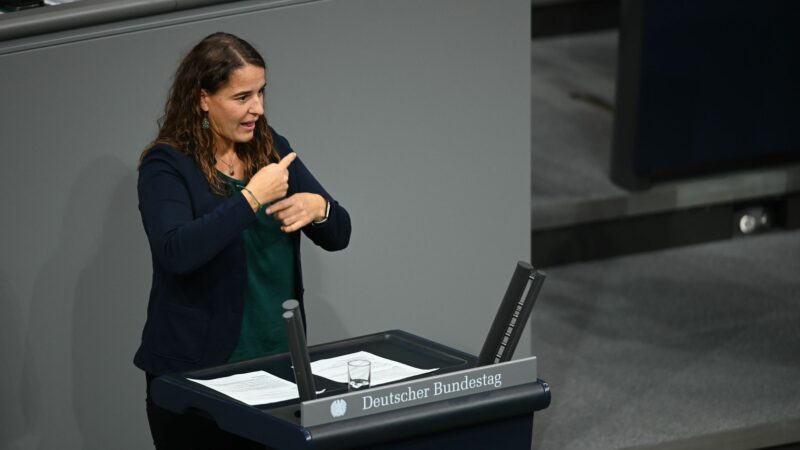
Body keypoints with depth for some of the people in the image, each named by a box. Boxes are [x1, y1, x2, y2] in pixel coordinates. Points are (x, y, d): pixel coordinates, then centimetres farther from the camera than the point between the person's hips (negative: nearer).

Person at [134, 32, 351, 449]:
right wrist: (251, 198, -24)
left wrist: (318, 207, -14)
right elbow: (177, 252, -25)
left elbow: (339, 234, 8)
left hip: (276, 362, 5)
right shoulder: (166, 164, -9)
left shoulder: (272, 149, 8)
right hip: (196, 369, -5)